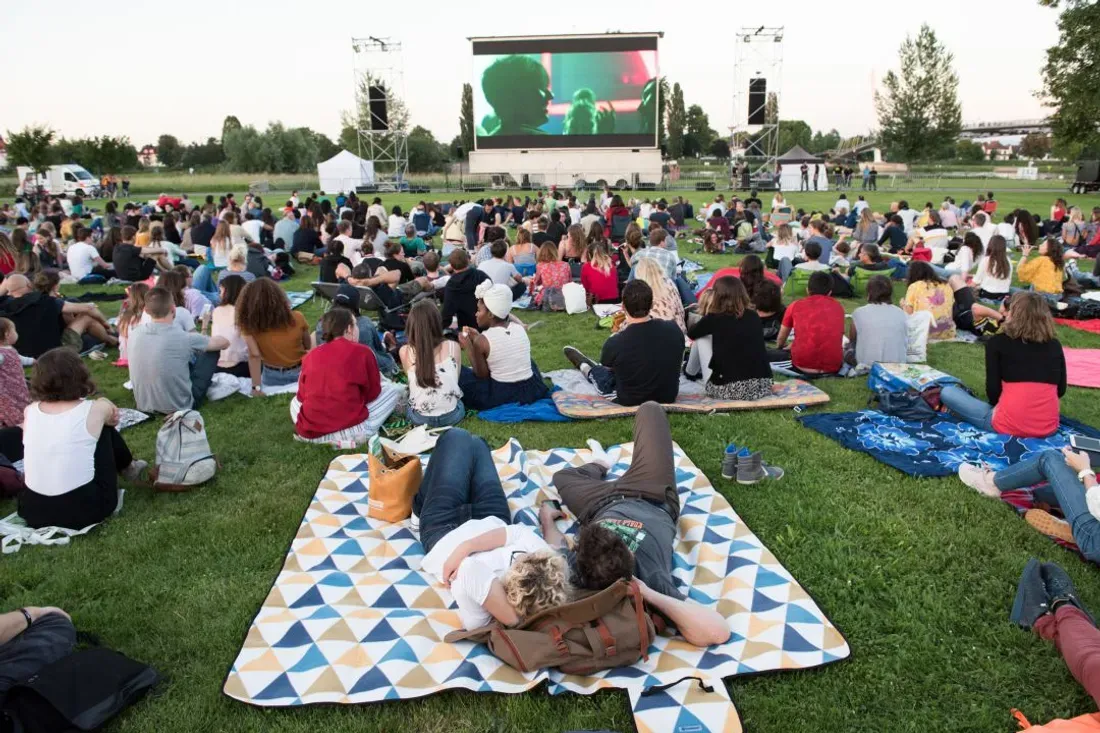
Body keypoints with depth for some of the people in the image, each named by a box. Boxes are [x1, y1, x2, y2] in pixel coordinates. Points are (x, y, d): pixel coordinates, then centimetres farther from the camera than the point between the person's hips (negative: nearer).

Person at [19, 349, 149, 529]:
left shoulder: (30, 410, 3)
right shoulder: (93, 410, -7)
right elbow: (110, 409, 18)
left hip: (33, 510, 4)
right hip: (84, 509, -4)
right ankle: (129, 469, 41)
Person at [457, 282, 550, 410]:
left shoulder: (482, 341, -14)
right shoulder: (520, 327, 1)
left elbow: (482, 375, -4)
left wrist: (468, 347, 1)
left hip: (500, 396, -5)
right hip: (534, 390, 5)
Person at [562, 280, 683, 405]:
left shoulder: (615, 343, -28)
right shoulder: (674, 329, -18)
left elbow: (608, 366, -3)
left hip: (630, 401, -4)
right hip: (669, 396, 4)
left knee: (602, 371, 26)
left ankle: (586, 369, 60)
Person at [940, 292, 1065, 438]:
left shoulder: (998, 342, -3)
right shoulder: (1055, 345, 6)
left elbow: (993, 390, -4)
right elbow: (1061, 391, 11)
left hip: (1010, 426, -4)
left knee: (947, 392, 9)